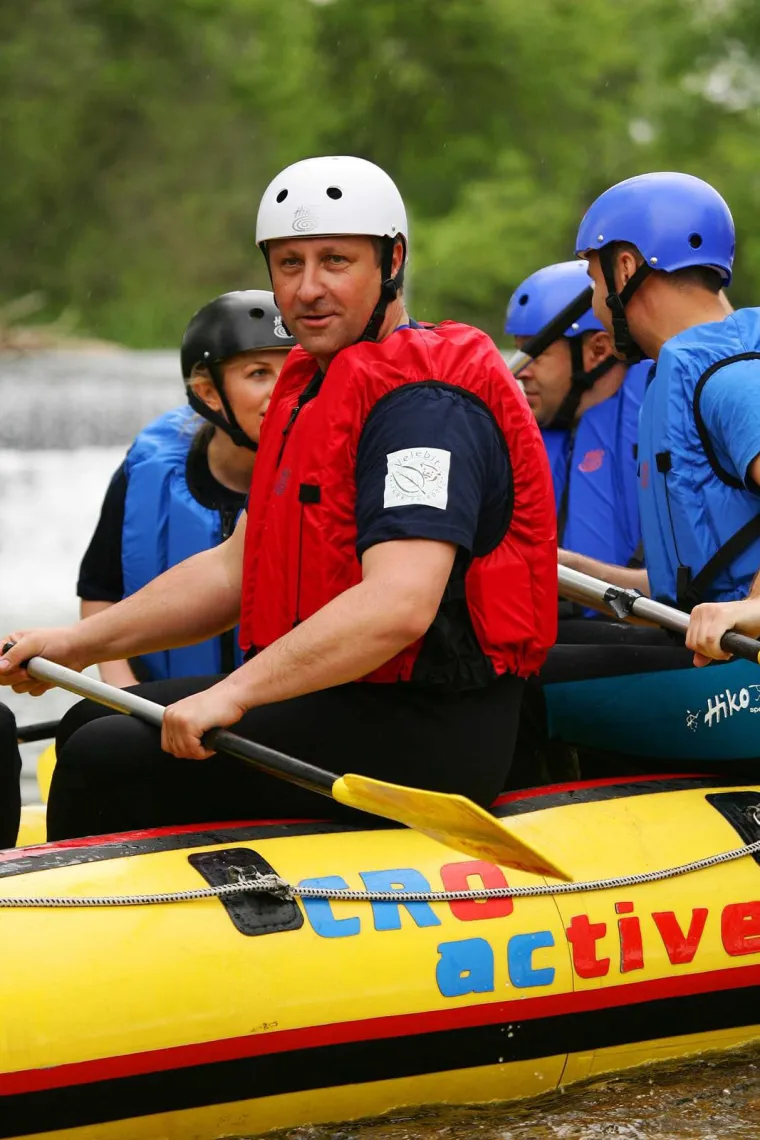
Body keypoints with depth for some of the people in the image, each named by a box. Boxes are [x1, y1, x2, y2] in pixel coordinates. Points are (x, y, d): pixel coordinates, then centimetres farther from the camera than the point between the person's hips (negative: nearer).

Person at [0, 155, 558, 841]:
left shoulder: (424, 403, -17)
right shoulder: (312, 392, 16)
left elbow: (399, 606, -29)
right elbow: (236, 570, 21)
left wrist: (235, 693, -30)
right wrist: (80, 644, 15)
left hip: (424, 739, -10)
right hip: (344, 703, 10)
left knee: (107, 763, -15)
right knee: (90, 729, 15)